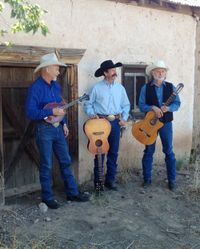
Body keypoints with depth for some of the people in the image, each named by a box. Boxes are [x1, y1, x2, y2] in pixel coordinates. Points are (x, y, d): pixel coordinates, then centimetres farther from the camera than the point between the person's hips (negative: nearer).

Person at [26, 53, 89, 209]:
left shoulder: (56, 85, 10)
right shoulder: (36, 87, -15)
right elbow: (30, 113, -22)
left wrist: (64, 123, 13)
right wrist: (52, 112, -23)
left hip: (58, 128, 8)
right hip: (44, 129, -7)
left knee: (66, 161, 12)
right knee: (46, 165, 3)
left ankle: (72, 193, 23)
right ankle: (47, 197, 17)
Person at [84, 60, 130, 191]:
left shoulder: (120, 87, 9)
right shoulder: (97, 88, -1)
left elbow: (126, 105, 14)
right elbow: (88, 103, 5)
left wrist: (124, 118, 3)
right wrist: (91, 114, -11)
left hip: (115, 122, 4)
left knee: (114, 152, 7)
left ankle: (110, 180, 19)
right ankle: (98, 181, 10)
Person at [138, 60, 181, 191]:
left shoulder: (171, 87, 4)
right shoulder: (146, 88, 1)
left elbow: (177, 104, 1)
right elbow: (141, 105, -4)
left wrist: (168, 108, -18)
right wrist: (153, 107, -21)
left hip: (166, 122, 1)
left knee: (169, 151, 4)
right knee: (149, 151, 5)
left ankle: (172, 180, 14)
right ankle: (147, 179, 16)